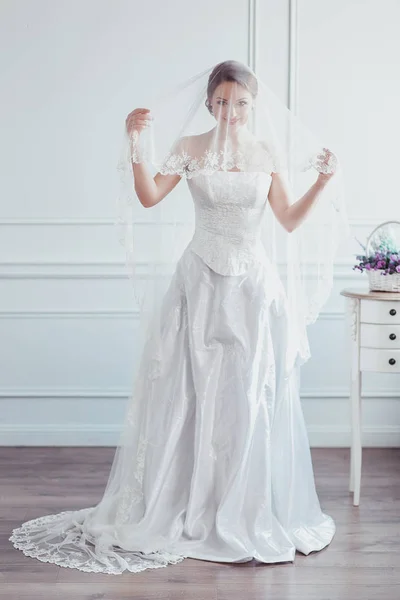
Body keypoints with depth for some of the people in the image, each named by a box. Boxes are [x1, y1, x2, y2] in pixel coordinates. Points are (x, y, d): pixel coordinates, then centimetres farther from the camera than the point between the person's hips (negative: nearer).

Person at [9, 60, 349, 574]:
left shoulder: (270, 152, 4)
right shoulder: (191, 147, 1)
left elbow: (290, 222, 5)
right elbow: (149, 198, -9)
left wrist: (324, 181, -6)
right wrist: (137, 142, -18)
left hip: (254, 285, 1)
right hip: (200, 284, -1)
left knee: (251, 397, 4)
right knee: (192, 393, 3)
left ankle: (250, 512, 20)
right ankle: (190, 508, 18)